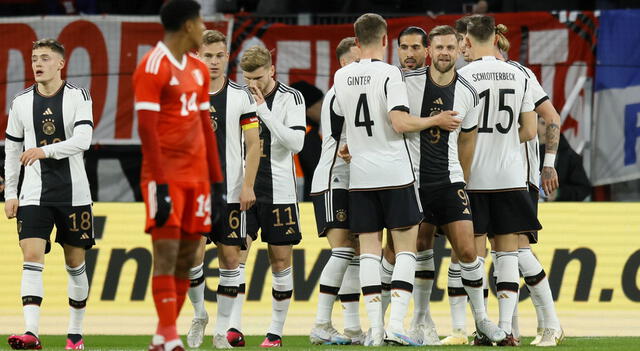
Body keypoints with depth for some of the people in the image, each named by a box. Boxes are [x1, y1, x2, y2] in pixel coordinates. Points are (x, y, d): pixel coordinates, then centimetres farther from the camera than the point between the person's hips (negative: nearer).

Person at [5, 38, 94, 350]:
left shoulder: (78, 97, -2)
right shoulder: (21, 102, 6)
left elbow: (83, 140, -16)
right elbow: (12, 150, 13)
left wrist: (46, 150, -29)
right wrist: (10, 194, 7)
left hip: (73, 192, -1)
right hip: (34, 194, 1)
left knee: (75, 263, 7)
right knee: (31, 258, -15)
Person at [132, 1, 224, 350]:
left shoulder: (198, 69, 15)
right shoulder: (153, 67, -10)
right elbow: (146, 128, -14)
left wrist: (216, 183, 14)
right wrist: (161, 185, -19)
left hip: (196, 176, 8)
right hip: (165, 176, -8)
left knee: (187, 256, 5)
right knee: (166, 253, -10)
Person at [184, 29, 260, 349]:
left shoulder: (241, 96, 2)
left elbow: (253, 144, 3)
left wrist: (247, 186, -6)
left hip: (230, 191, 0)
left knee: (230, 256, 0)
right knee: (193, 253, -11)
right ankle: (198, 314, 13)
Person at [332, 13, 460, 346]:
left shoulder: (341, 77, 7)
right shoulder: (389, 73, -10)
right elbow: (400, 123, -18)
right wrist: (436, 121, -3)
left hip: (360, 177, 4)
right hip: (394, 172, -4)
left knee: (368, 249, 5)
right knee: (406, 246, 1)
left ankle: (375, 327, 0)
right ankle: (396, 325, -11)